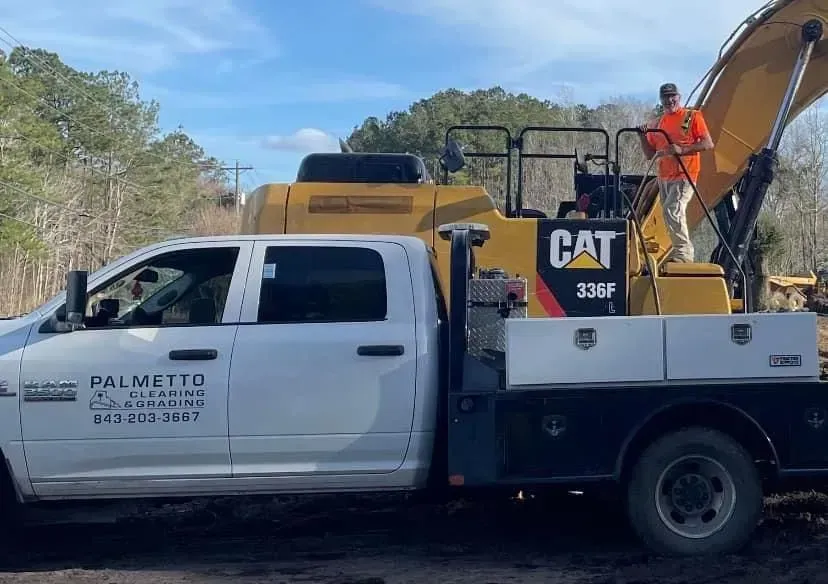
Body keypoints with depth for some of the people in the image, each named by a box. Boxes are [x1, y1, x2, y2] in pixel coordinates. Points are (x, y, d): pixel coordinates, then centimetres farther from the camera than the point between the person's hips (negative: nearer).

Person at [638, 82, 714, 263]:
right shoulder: (656, 124, 15)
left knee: (672, 210, -22)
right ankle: (682, 252, 18)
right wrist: (643, 136, -2)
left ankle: (682, 252, -18)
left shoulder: (692, 116, 0)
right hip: (664, 177, 7)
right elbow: (649, 154, 16)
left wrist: (682, 150, -19)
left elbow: (708, 144, -7)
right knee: (674, 214, 10)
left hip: (684, 175, -7)